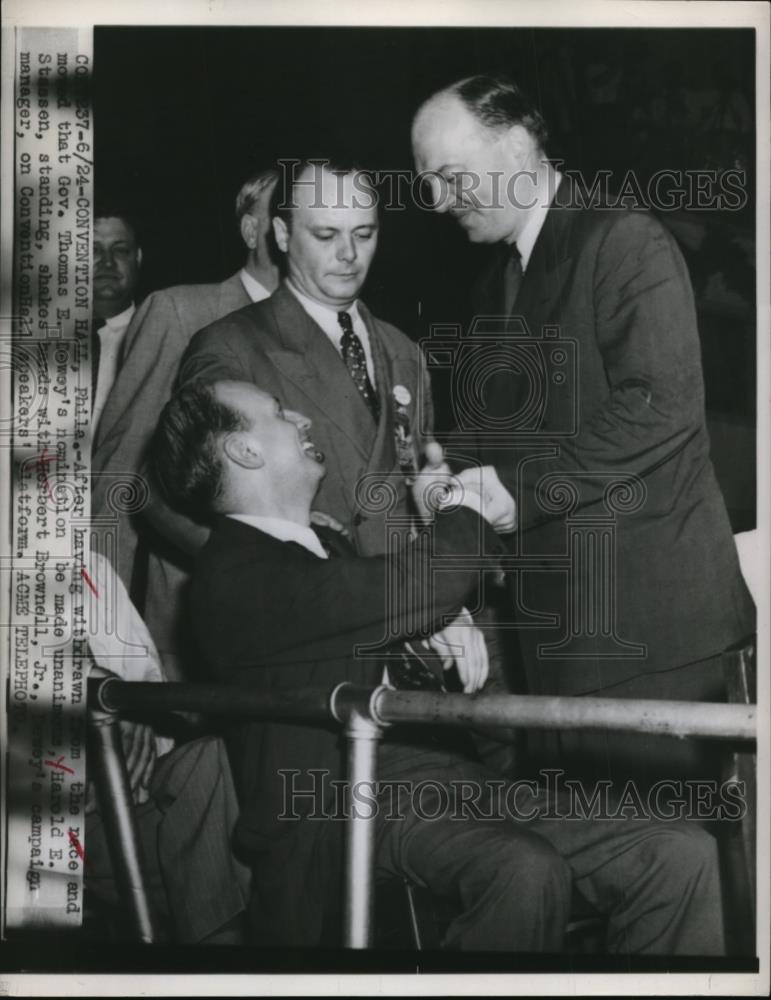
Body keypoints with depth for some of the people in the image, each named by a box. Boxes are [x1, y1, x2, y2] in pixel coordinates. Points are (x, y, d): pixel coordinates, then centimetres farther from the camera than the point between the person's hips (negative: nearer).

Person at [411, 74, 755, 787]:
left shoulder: (625, 241, -9)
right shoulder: (498, 278, 17)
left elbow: (662, 406, -19)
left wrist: (521, 485, -17)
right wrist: (461, 473, -1)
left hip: (648, 614, -7)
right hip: (554, 617, 8)